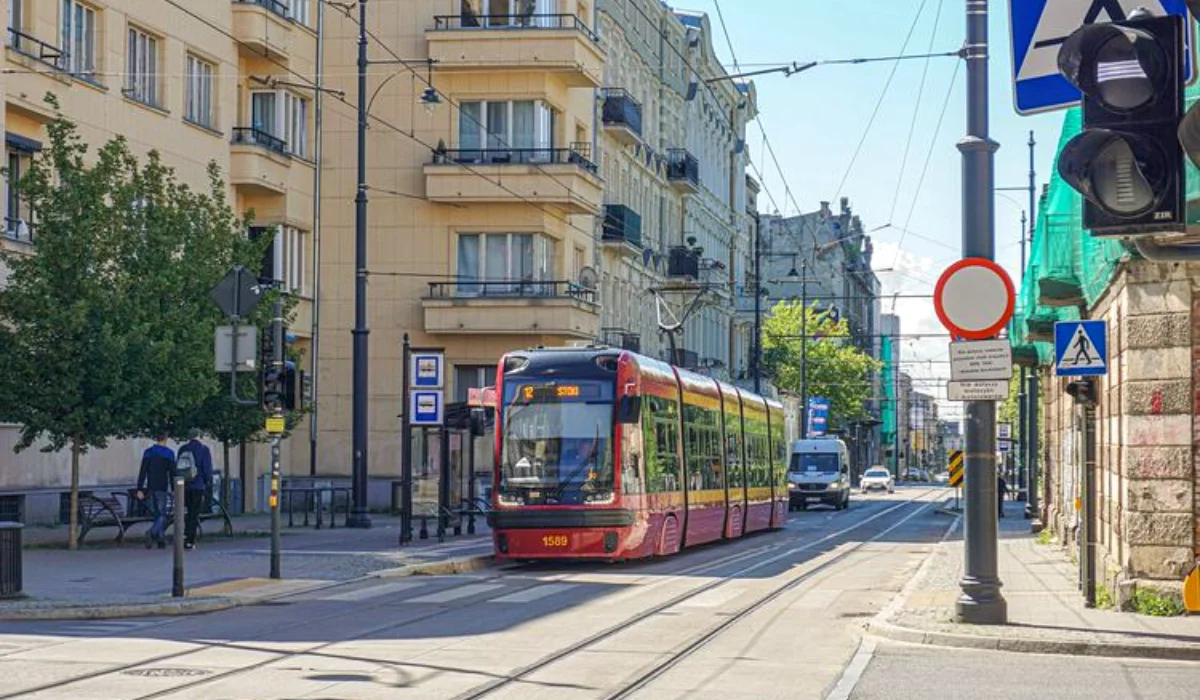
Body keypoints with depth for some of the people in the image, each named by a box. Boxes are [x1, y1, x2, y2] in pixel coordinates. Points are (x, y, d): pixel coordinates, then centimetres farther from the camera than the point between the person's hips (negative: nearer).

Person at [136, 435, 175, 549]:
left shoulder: (148, 452, 7)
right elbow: (172, 473, -5)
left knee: (157, 514, 13)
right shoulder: (169, 453, -3)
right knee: (162, 515, -3)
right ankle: (152, 533, -27)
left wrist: (140, 489, 2)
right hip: (162, 488, -4)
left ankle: (161, 540, 13)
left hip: (150, 487, 4)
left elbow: (142, 472, 3)